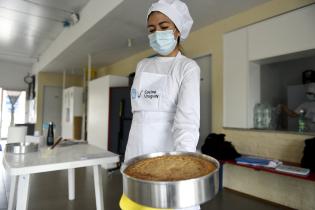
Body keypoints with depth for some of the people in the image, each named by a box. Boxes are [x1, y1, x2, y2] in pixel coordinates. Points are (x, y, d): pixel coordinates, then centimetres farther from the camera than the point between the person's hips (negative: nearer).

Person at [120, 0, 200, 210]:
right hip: (137, 149, 5)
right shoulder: (142, 66, 11)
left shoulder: (188, 67, -6)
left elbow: (187, 118, -20)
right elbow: (140, 109, 12)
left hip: (169, 149, -4)